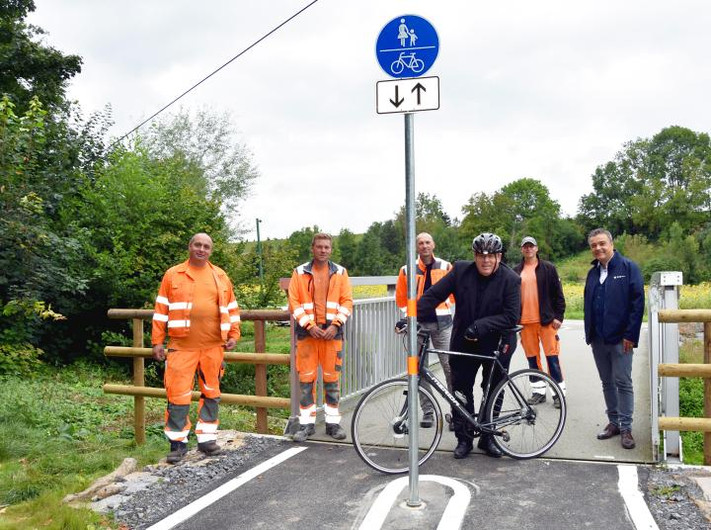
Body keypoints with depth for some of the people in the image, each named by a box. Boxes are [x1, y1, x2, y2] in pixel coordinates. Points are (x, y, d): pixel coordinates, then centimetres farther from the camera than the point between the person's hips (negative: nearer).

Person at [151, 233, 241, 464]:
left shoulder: (220, 276, 11)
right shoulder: (173, 275, 4)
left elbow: (232, 308, 16)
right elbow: (161, 310, 3)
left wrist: (233, 335, 5)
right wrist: (157, 341, -1)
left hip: (213, 346, 3)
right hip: (182, 346, -3)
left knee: (211, 392, 10)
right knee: (178, 393, -4)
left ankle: (207, 438, 22)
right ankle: (178, 442, 8)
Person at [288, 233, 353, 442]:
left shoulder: (340, 272, 8)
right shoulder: (300, 272, 5)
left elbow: (347, 301, 4)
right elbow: (294, 302, 0)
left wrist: (335, 324, -8)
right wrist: (310, 325, -10)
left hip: (332, 332, 1)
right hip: (307, 332, 0)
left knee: (332, 378, 4)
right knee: (306, 378, 1)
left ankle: (333, 422, 14)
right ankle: (307, 423, 11)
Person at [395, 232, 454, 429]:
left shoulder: (446, 267, 6)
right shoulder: (407, 270, 5)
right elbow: (401, 298, 13)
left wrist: (451, 311, 6)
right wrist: (405, 317, 4)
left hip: (441, 323, -1)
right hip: (418, 323, 1)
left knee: (450, 367, -4)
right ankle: (427, 412, 13)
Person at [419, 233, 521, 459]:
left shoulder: (510, 279, -12)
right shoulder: (461, 271, -7)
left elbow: (511, 316, -19)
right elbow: (434, 295, -9)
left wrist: (481, 325, -28)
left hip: (496, 346, -1)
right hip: (464, 343, 1)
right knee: (461, 391, 6)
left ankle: (487, 437, 30)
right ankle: (464, 438, 21)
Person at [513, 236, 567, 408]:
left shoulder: (548, 268, 2)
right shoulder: (516, 271, 11)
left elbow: (558, 294, 1)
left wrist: (558, 316, -5)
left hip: (546, 320, -3)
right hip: (525, 322, 3)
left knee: (552, 356, -2)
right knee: (532, 357, 8)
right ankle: (539, 391, 18)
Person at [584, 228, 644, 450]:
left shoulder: (628, 267, -6)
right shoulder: (593, 273, 13)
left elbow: (637, 302, -11)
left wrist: (631, 335, -15)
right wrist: (589, 334, 10)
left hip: (620, 338, -6)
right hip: (598, 339, 6)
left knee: (623, 382, -2)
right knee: (607, 382, 13)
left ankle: (625, 427, 7)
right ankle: (613, 422, 23)